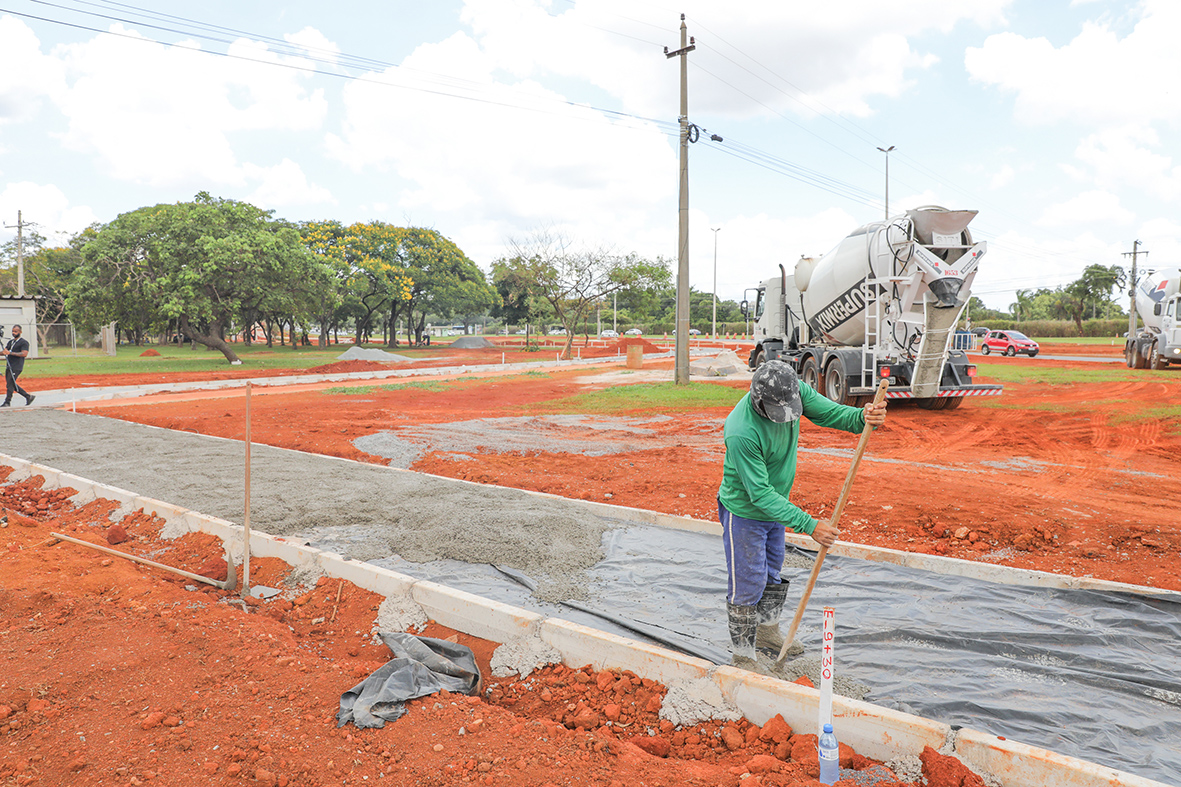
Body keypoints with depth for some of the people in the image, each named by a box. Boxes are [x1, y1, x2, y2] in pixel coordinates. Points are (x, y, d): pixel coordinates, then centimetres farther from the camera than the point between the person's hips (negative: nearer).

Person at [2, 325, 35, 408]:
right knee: (12, 384, 8)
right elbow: (5, 351, 21)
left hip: (16, 367, -8)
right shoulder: (10, 341, 20)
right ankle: (28, 396, 17)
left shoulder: (24, 342, -5)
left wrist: (10, 353, -24)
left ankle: (7, 402, -6)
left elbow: (24, 354, -17)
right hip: (9, 366, 8)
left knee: (10, 383, -11)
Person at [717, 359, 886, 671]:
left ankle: (768, 631, 46)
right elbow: (760, 494, -33)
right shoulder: (741, 432, -37)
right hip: (744, 512, -7)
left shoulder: (794, 390, -18)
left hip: (775, 505, 7)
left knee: (772, 575, 24)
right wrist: (810, 526, -36)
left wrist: (863, 417, -38)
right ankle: (743, 658, 19)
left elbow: (830, 412, -14)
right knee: (747, 586, 2)